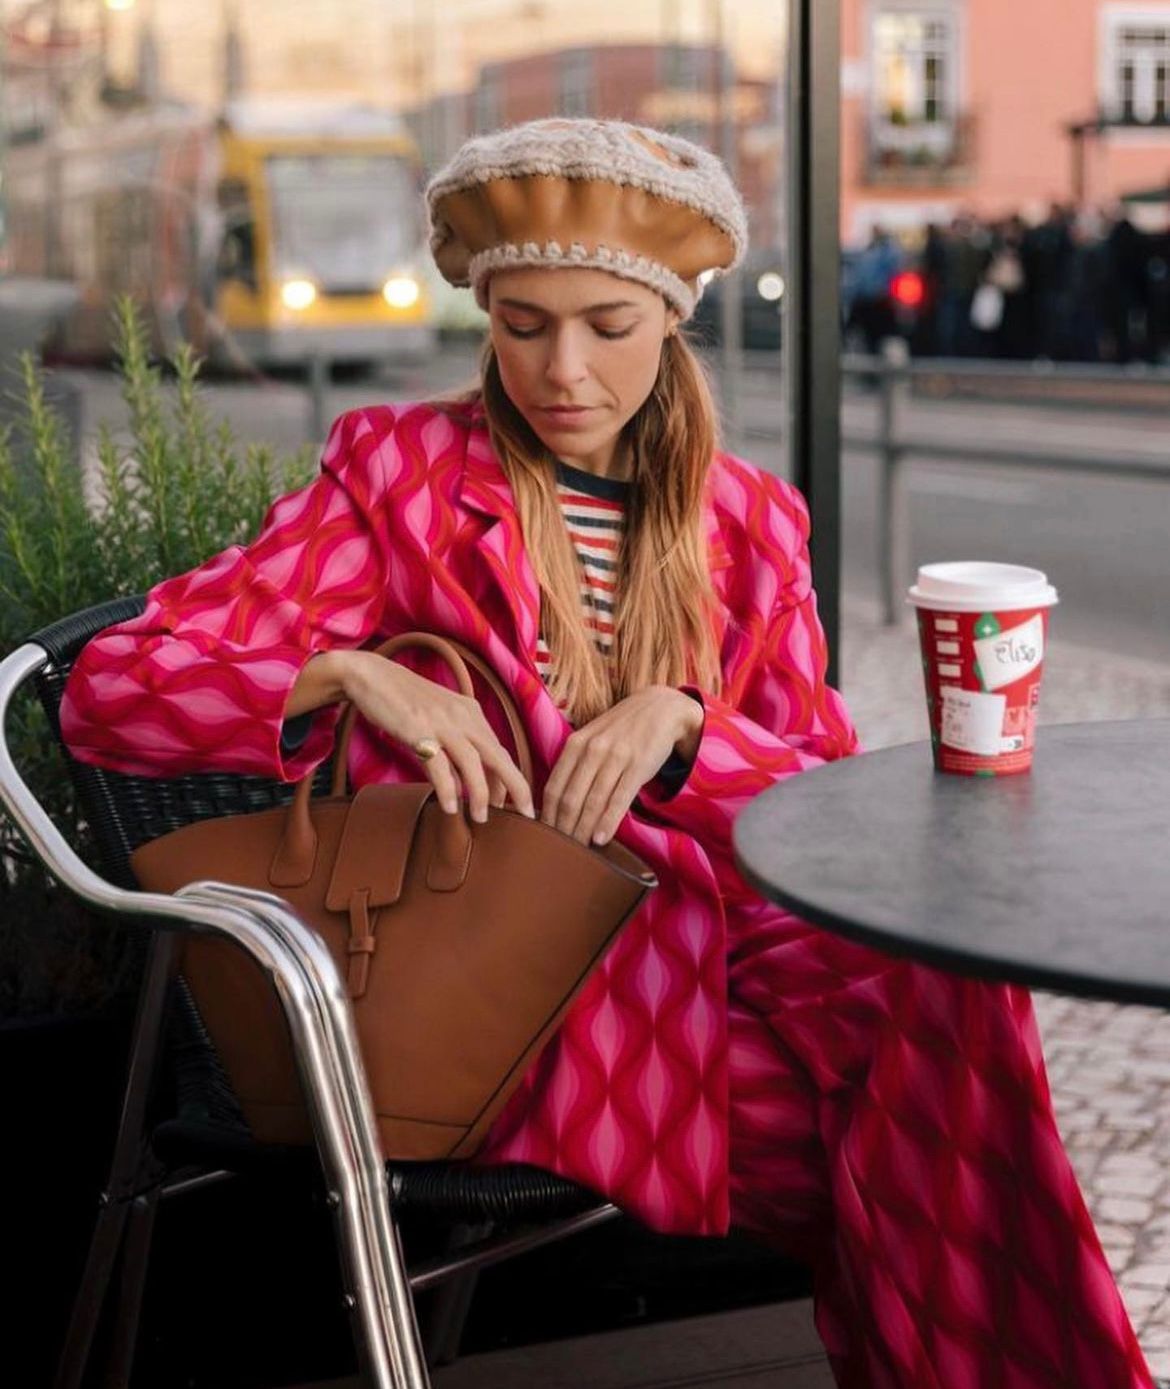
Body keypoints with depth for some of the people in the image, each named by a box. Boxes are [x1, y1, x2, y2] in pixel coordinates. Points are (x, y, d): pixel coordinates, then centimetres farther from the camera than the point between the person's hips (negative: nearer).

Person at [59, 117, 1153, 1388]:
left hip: (715, 935, 4)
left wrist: (675, 720, -14)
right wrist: (348, 679, -23)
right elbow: (107, 690, -5)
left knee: (946, 991, -29)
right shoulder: (398, 470, 2)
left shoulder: (751, 519, 13)